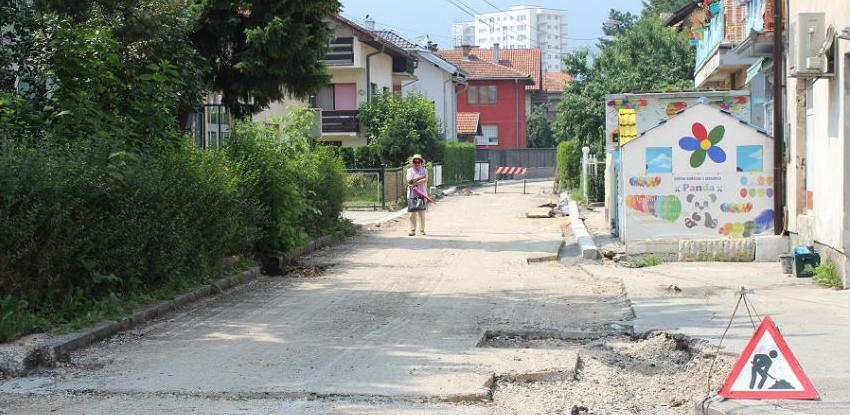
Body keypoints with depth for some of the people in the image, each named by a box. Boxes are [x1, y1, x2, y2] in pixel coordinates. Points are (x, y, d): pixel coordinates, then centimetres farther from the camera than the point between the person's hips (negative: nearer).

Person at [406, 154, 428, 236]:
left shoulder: (424, 170, 8)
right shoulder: (410, 170, 9)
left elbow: (425, 180, -9)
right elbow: (409, 181, -6)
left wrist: (415, 182, -14)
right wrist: (420, 177, -8)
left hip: (422, 193, -1)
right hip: (412, 194, 1)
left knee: (421, 212, -4)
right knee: (412, 213, -4)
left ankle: (422, 230, 3)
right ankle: (412, 230, -1)